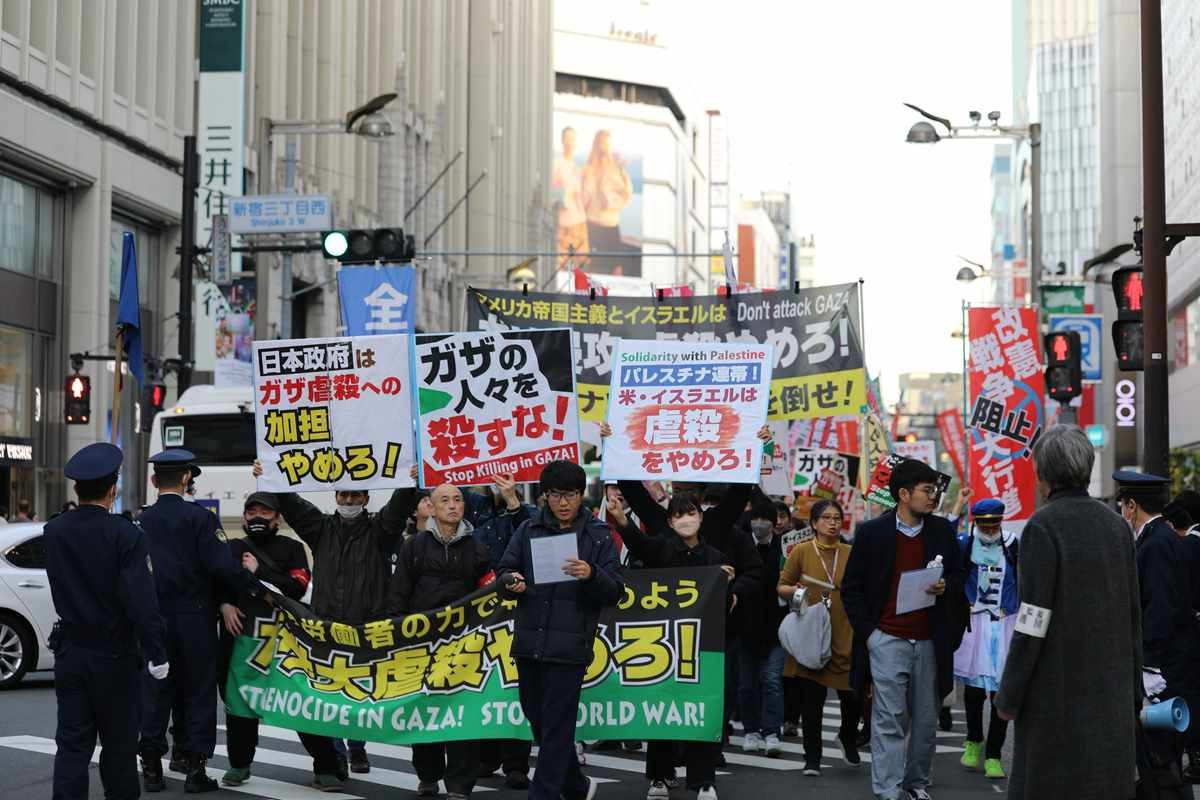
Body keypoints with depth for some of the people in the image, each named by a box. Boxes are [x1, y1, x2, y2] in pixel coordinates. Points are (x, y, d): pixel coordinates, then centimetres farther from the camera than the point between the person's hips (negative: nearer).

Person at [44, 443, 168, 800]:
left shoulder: (53, 531, -1)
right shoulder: (125, 535, -16)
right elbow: (142, 600, -20)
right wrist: (156, 652, -16)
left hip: (70, 653, 4)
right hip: (115, 656, -4)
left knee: (72, 743, 5)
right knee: (119, 743, 9)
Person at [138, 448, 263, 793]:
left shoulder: (141, 522, 1)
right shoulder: (199, 518, -9)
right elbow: (222, 567, -16)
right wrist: (249, 575, 1)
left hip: (153, 620, 3)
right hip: (194, 621, -3)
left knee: (155, 693, 9)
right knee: (198, 693, 4)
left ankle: (152, 767, 11)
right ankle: (195, 769, 3)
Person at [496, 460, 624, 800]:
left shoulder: (598, 534, 1)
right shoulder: (529, 529, 9)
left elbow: (615, 592, -3)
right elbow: (504, 571, 8)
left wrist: (592, 575, -23)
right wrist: (511, 582, -15)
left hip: (569, 644, -4)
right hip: (529, 641, 4)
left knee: (556, 725, -5)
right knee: (537, 720, 13)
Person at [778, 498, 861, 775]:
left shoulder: (851, 553, 7)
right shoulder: (801, 552, 1)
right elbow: (781, 587, 6)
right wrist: (795, 591, -14)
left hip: (845, 635, 1)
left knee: (853, 694, -1)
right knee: (811, 700, 3)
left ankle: (848, 737, 31)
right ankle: (812, 758, 15)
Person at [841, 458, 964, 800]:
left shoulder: (942, 531, 5)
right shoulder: (872, 532, -4)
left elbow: (958, 576, 16)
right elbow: (851, 588, 2)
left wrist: (945, 586, -7)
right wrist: (867, 632, -5)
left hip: (928, 641, 4)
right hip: (887, 639, -3)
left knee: (926, 720, 9)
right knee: (890, 719, -6)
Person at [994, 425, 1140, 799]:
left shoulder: (1042, 527, -13)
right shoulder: (1116, 525, 6)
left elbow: (1032, 622, -15)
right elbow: (1133, 617, 9)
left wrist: (1008, 696, -8)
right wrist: (1133, 691, 17)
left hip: (1057, 688, -6)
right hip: (1111, 692, 6)